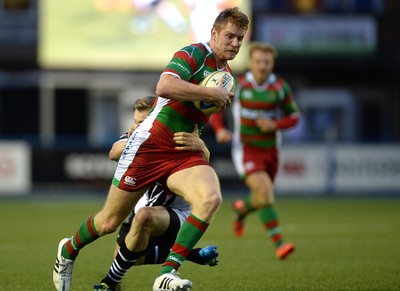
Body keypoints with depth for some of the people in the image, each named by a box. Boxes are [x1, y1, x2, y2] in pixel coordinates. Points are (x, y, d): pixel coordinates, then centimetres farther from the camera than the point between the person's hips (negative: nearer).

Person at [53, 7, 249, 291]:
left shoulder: (226, 73, 13)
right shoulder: (194, 54, -13)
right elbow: (164, 87, -31)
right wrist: (212, 93, -24)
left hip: (185, 155, 6)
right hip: (150, 147, -6)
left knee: (211, 198, -28)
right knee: (110, 222, 6)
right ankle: (68, 251, 40)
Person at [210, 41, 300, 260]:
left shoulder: (280, 88, -4)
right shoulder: (238, 84, -8)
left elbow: (294, 116, 4)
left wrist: (275, 125, -16)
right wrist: (219, 129, -13)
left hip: (270, 150, 4)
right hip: (245, 149, -4)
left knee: (262, 200, 15)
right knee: (263, 189, -25)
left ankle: (242, 209, 52)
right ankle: (279, 243, -24)